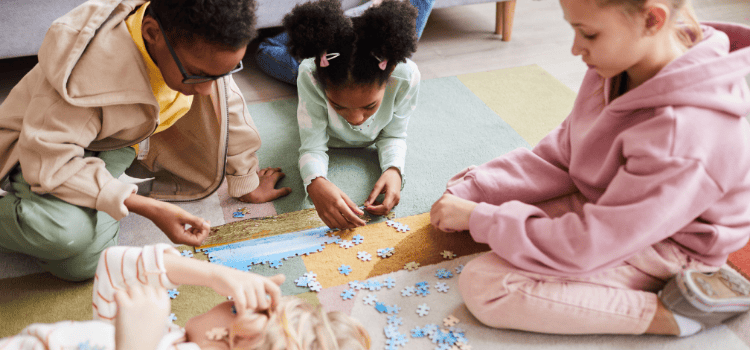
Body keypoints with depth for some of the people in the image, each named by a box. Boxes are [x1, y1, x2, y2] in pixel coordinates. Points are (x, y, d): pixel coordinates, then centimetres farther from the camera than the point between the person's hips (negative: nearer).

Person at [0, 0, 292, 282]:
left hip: (121, 136, 7)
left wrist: (246, 184, 7)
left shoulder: (200, 44, -19)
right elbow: (48, 159, -35)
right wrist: (148, 208, -40)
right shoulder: (89, 66, -38)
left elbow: (228, 108, -4)